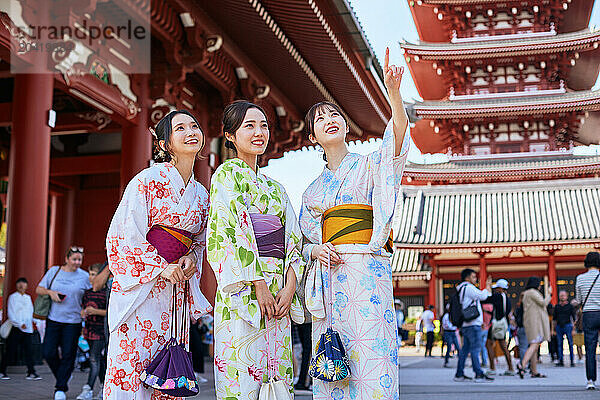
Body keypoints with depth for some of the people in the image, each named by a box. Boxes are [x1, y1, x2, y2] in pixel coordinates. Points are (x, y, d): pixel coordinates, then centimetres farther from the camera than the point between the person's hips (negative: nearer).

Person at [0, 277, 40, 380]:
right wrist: (20, 324, -14)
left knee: (28, 351, -1)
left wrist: (30, 323, 6)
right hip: (15, 328, -4)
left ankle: (31, 373, -3)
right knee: (10, 351, 1)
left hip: (27, 329, 4)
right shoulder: (13, 297, 0)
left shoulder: (28, 297, 17)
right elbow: (10, 313, -7)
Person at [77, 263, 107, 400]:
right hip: (89, 330, 7)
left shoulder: (106, 293, -9)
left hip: (101, 331, -7)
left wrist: (96, 311, -18)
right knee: (99, 359, 13)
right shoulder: (87, 293, 12)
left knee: (94, 358, -10)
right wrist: (83, 313, 0)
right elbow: (83, 309, 22)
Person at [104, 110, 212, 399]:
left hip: (175, 294, 6)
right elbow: (124, 234, -9)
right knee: (131, 369, -8)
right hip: (140, 287, -5)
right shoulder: (148, 180, -5)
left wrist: (190, 259, 0)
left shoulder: (202, 195, 13)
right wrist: (161, 267, -15)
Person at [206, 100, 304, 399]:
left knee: (277, 375, 5)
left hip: (277, 291, 7)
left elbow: (292, 239, 14)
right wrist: (258, 285, -16)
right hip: (243, 290, -7)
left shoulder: (275, 187, 23)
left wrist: (289, 286, -2)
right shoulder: (228, 173, 2)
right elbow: (235, 229, -10)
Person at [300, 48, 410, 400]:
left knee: (369, 362, -12)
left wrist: (393, 92, -31)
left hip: (365, 273, -5)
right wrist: (315, 251, -3)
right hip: (326, 277, 5)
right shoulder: (313, 189, 21)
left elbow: (397, 140, -15)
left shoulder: (370, 166, 7)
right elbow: (304, 241, 21)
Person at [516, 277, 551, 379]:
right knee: (534, 344, -18)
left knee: (535, 346, 8)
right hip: (535, 321, -10)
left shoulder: (526, 294, 23)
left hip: (529, 321, 10)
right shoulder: (532, 292, -7)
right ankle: (522, 364, -33)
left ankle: (534, 371, 6)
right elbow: (543, 303, -10)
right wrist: (549, 294, 4)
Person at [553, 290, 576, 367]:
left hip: (568, 325, -3)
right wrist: (554, 328, 10)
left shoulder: (570, 306, 4)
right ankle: (561, 361, 5)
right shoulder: (557, 306, 13)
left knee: (570, 344, -4)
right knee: (559, 344, 2)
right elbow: (555, 318, 17)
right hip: (559, 326, 3)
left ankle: (572, 361, -1)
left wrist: (573, 329, -5)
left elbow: (573, 318, 2)